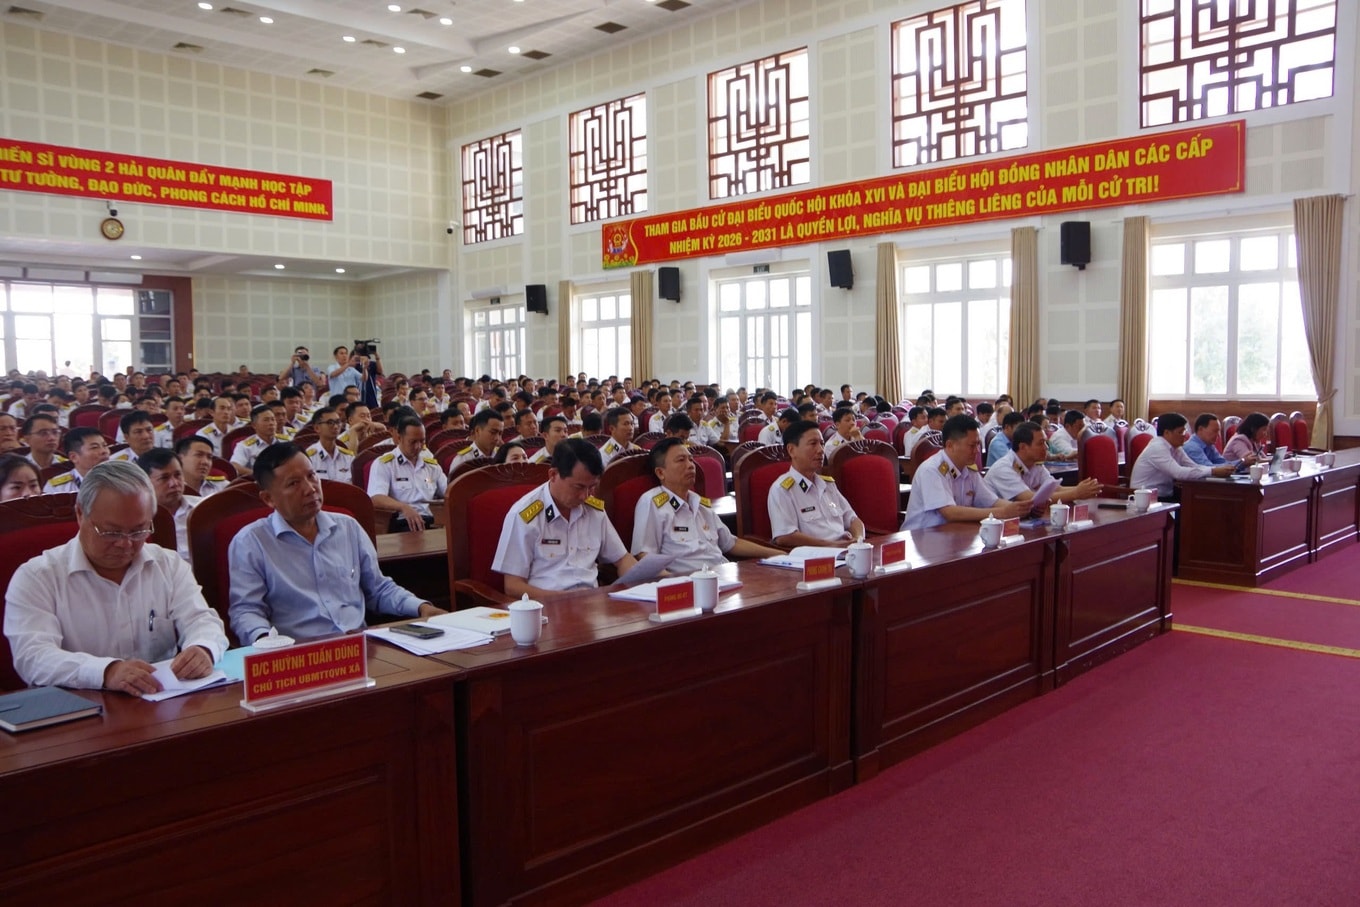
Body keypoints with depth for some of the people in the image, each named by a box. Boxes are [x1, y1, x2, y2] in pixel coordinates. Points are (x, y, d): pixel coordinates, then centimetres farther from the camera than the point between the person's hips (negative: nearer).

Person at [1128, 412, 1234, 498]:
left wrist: (1222, 468, -12)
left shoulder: (1175, 448, 8)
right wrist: (1213, 472, -26)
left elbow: (1195, 467, 2)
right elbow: (1179, 473, -28)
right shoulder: (1157, 448, -18)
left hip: (1164, 497, 9)